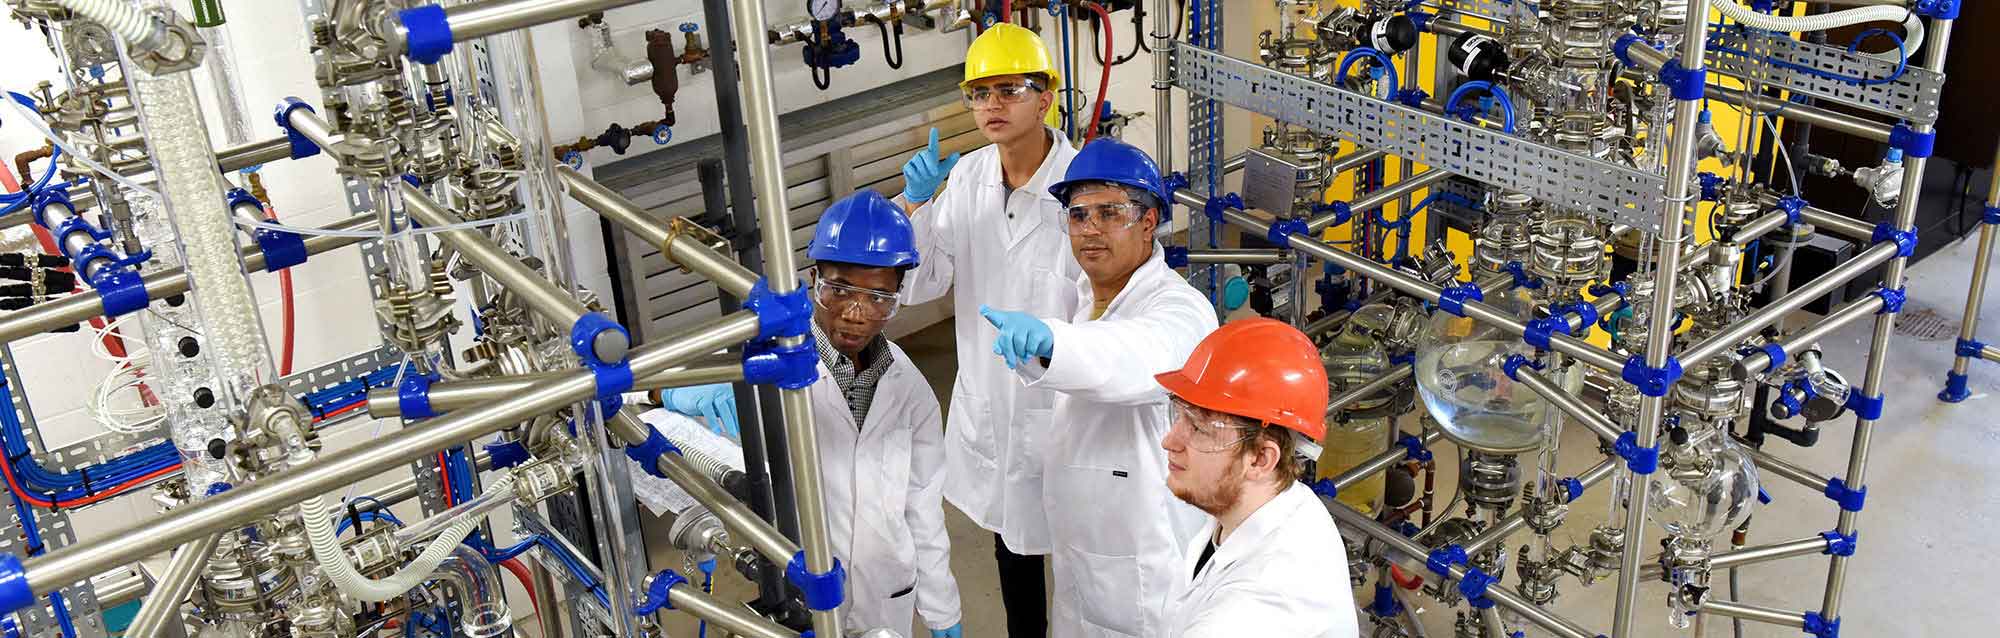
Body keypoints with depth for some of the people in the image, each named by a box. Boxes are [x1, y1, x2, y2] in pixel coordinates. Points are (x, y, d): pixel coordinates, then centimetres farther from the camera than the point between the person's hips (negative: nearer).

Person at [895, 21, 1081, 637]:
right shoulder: (965, 176, -3)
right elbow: (921, 285, -2)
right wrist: (916, 203, -16)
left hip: (1060, 405, -5)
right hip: (986, 400, 6)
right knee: (1009, 539, 24)